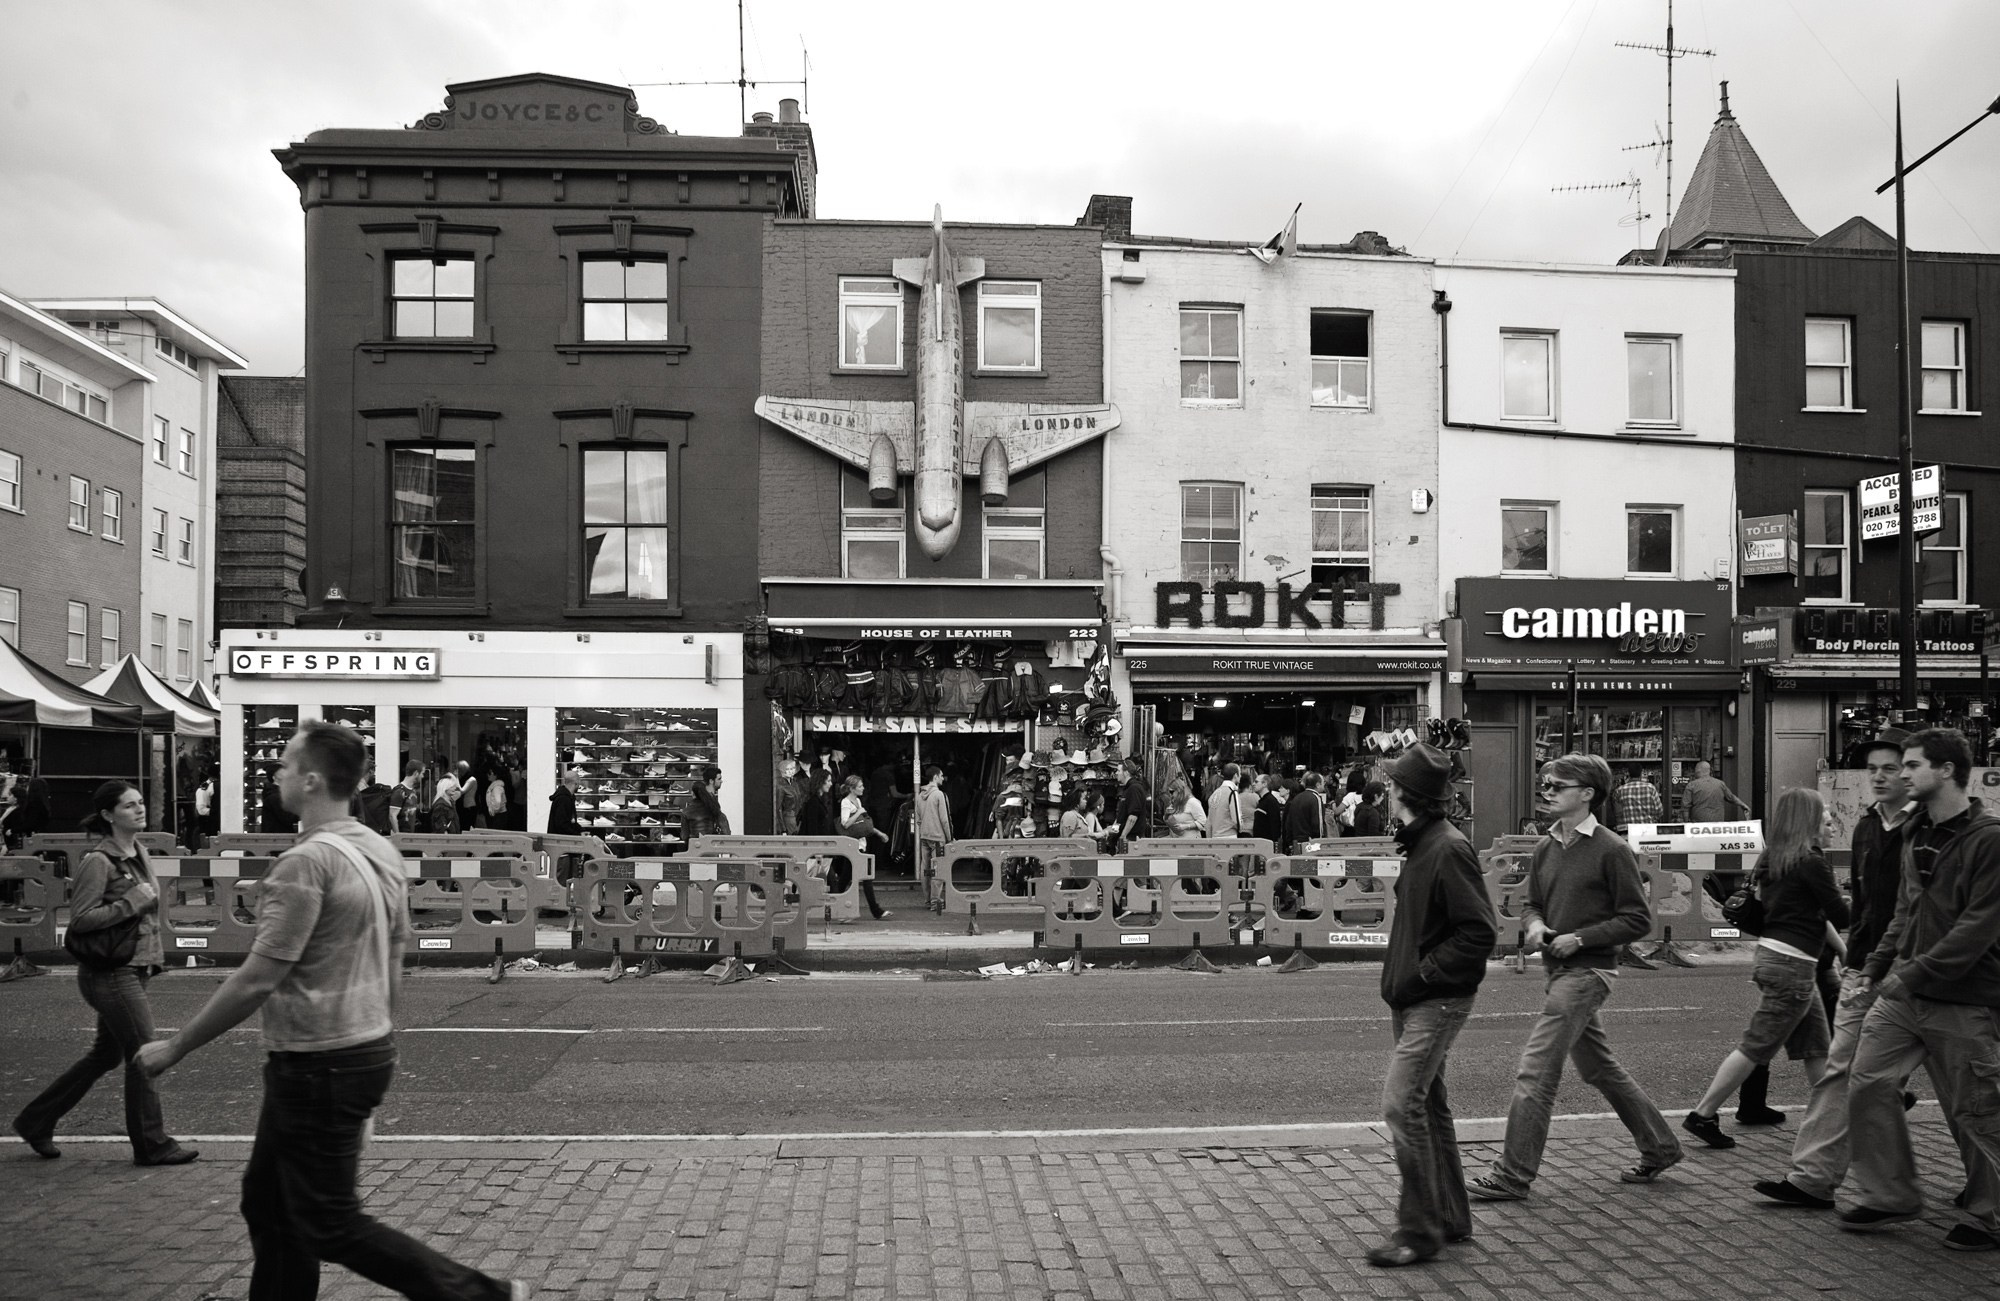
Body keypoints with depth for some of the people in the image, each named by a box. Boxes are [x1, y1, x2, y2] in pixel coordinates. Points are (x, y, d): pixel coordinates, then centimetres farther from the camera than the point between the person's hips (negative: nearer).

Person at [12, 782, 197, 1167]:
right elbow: (80, 920, -19)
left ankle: (36, 1122, 32)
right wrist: (132, 901, -22)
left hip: (135, 968, 9)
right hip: (110, 972, -9)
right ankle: (152, 1145, 8)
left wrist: (152, 957, 17)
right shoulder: (99, 861, -16)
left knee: (106, 1054, 18)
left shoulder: (139, 851, 10)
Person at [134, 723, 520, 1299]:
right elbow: (394, 954, 14)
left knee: (331, 1226, 2)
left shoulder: (306, 862, -21)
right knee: (268, 1203, 20)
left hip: (319, 1067, -9)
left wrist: (175, 1047, -11)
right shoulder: (382, 851, 6)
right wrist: (382, 1041, 24)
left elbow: (259, 979, -22)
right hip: (367, 1051, 9)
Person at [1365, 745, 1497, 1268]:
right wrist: (1401, 977, 9)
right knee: (1428, 1104, 15)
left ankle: (1419, 1231, -3)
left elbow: (1479, 931, -20)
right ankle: (1451, 1218, 27)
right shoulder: (1419, 845, 12)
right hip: (1412, 999, 10)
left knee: (1402, 1103, -12)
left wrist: (1422, 974, -18)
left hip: (1438, 1000, -10)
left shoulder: (1449, 849, -17)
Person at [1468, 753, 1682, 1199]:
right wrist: (1535, 925, -3)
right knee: (1600, 1069, 19)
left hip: (1586, 971, -8)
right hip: (1555, 969, 8)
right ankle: (1659, 1147, 37)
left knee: (1535, 1072, -9)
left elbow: (1637, 919, -10)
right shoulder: (1546, 847, 9)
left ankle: (1512, 1176, -1)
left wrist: (1580, 937, -17)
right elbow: (1531, 903, 19)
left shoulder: (1612, 850, -12)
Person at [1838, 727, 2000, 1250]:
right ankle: (1887, 1194, 17)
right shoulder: (1916, 834, 12)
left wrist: (1914, 974, -19)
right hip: (1902, 994, 7)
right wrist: (1877, 966, 10)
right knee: (1868, 1085, 3)